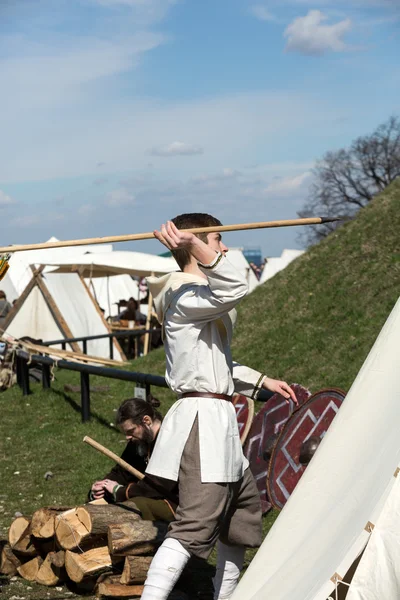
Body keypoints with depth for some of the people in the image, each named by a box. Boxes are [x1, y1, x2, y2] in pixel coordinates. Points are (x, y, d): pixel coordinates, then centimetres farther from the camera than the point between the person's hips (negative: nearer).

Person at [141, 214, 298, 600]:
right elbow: (235, 288, -34)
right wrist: (195, 245, -40)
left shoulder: (198, 297, 20)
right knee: (194, 527, -18)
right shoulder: (185, 298, -13)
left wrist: (263, 381, 27)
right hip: (203, 418, -11)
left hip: (218, 421, 11)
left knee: (244, 508, 24)